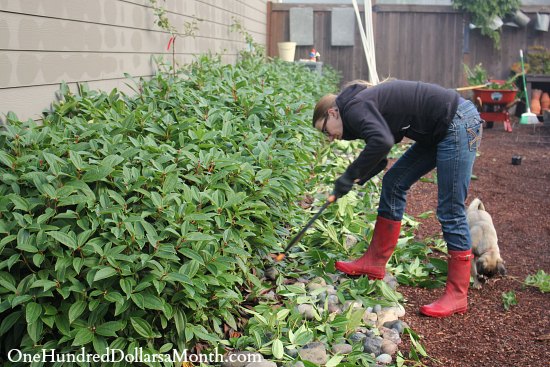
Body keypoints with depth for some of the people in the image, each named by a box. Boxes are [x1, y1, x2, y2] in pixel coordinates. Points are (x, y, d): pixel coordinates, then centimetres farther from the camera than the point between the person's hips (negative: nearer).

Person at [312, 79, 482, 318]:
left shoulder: (354, 107, -13)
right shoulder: (364, 105, 15)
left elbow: (382, 142, -32)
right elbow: (378, 159, 21)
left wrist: (350, 176, -23)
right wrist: (356, 181, 7)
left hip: (458, 124, -10)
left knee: (451, 213, -7)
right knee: (394, 183, 12)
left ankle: (457, 296, 2)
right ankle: (375, 263, 19)